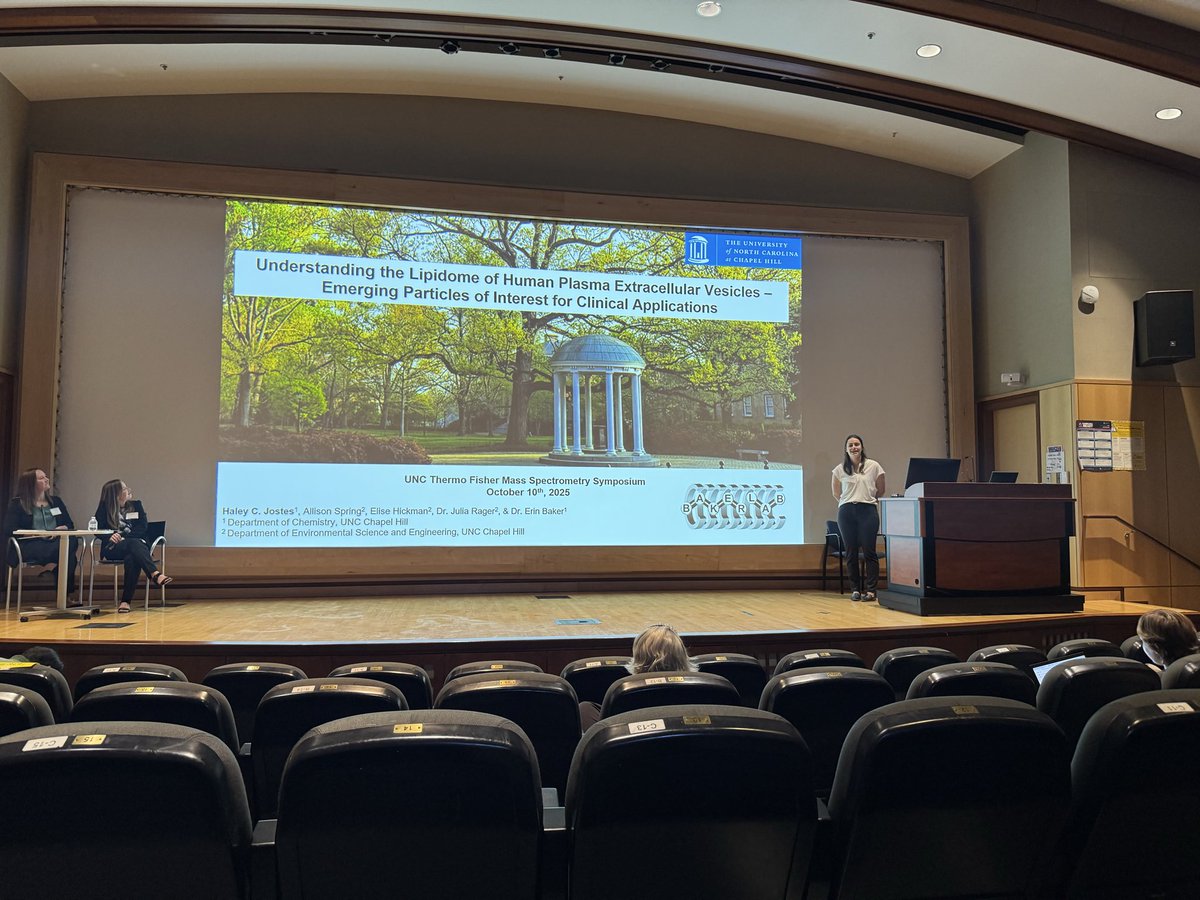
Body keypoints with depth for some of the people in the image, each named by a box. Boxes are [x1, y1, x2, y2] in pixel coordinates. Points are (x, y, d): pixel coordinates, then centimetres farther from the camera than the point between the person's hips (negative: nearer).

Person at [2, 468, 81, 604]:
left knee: (72, 541, -36)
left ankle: (66, 595, -32)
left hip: (56, 543, 4)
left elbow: (70, 525, 19)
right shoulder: (17, 504, 10)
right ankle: (66, 595, -29)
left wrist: (61, 529, -6)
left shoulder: (56, 501, 23)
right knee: (66, 551, -38)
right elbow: (10, 531, -3)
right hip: (30, 546, -4)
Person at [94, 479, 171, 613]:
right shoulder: (104, 509, 10)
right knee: (134, 544, -37)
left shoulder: (136, 505, 14)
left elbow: (142, 528, 3)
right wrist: (110, 537, -19)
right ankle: (155, 574, -58)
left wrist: (122, 535, -12)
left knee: (131, 559, -37)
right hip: (113, 549, -2)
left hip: (137, 544, 2)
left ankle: (126, 601, -45)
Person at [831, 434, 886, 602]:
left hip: (868, 511, -2)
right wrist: (849, 503, 13)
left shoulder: (873, 466, 3)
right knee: (851, 552, 3)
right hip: (846, 512, 2)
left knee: (869, 551, -5)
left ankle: (870, 590, -2)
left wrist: (868, 500, 12)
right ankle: (855, 589, 9)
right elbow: (836, 494, 17)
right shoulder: (840, 470, 5)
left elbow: (881, 491, 11)